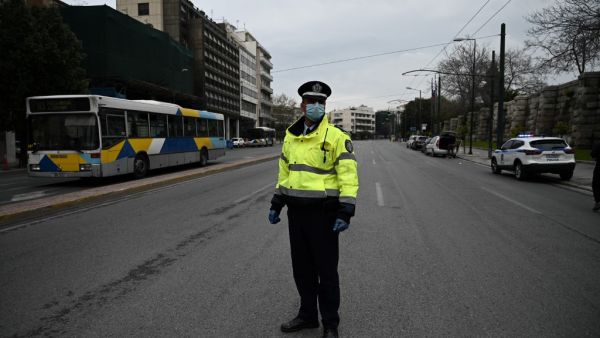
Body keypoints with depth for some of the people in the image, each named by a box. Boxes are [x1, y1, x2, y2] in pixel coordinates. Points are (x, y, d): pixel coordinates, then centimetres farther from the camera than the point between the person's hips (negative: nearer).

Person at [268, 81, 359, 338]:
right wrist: (276, 204, 14)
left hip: (323, 213, -6)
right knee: (302, 268, 16)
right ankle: (307, 315, 35)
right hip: (296, 212, 6)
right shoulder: (291, 136, 10)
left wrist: (345, 212, -19)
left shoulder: (336, 136, -9)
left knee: (326, 270, 6)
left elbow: (348, 175, -13)